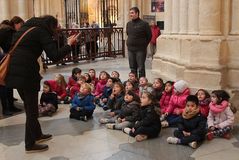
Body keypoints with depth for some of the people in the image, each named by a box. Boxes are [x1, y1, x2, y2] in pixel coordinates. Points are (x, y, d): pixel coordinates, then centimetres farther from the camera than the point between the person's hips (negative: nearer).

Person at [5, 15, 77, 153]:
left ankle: (37, 134, 37)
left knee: (30, 106, 22)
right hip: (25, 73, -8)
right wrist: (69, 45, -1)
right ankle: (30, 144, 15)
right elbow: (55, 56, -12)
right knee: (32, 109, 5)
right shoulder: (42, 31, -4)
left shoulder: (26, 28, 20)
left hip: (14, 71, 8)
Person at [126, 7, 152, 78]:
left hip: (140, 50, -5)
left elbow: (149, 36, -1)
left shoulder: (144, 24, -6)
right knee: (133, 68, 11)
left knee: (141, 68, -3)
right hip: (130, 49, 6)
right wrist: (129, 43, 13)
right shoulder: (128, 24, 10)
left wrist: (144, 45, 1)